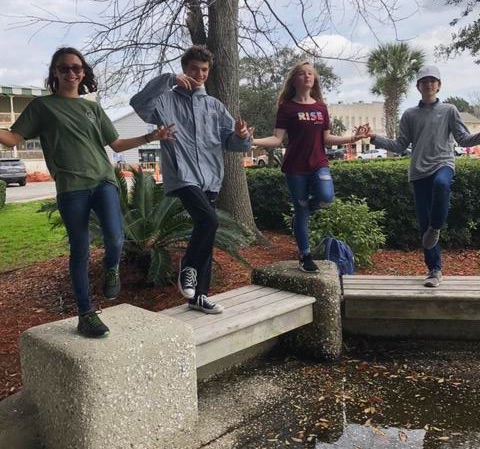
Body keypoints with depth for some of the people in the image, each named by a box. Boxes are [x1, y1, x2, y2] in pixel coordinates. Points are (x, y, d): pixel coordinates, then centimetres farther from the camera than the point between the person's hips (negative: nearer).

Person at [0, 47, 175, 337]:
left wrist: (151, 137, 11)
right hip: (71, 188, -2)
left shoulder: (93, 108, 20)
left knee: (115, 237, -22)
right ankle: (86, 314, 12)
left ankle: (112, 270, 11)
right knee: (80, 252, 0)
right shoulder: (42, 106, 11)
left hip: (104, 180, 2)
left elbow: (116, 144, 20)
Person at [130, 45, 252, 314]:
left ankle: (199, 294, 20)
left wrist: (242, 136, -13)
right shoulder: (167, 100, 4)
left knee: (206, 229, 8)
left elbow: (231, 141, 10)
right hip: (182, 176, -5)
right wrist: (169, 79, -17)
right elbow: (139, 103, -16)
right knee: (209, 220, -26)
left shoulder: (214, 106, 17)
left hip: (210, 179, 6)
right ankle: (188, 267, 0)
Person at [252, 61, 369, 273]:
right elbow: (277, 139, -8)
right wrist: (253, 141, -24)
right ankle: (305, 257, 17)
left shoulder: (321, 107, 10)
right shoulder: (287, 107, -2)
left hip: (319, 164, 3)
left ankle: (302, 212, 9)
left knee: (326, 196, -25)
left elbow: (326, 139, 13)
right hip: (295, 168, -3)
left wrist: (353, 138, 7)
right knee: (300, 212, 2)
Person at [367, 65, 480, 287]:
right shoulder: (410, 115, 12)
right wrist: (375, 138, -2)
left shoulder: (449, 110, 9)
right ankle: (434, 270, 11)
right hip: (419, 171, 2)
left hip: (443, 164, -2)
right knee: (423, 224, 0)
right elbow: (400, 146, 9)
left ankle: (435, 227, -16)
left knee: (441, 183, -40)